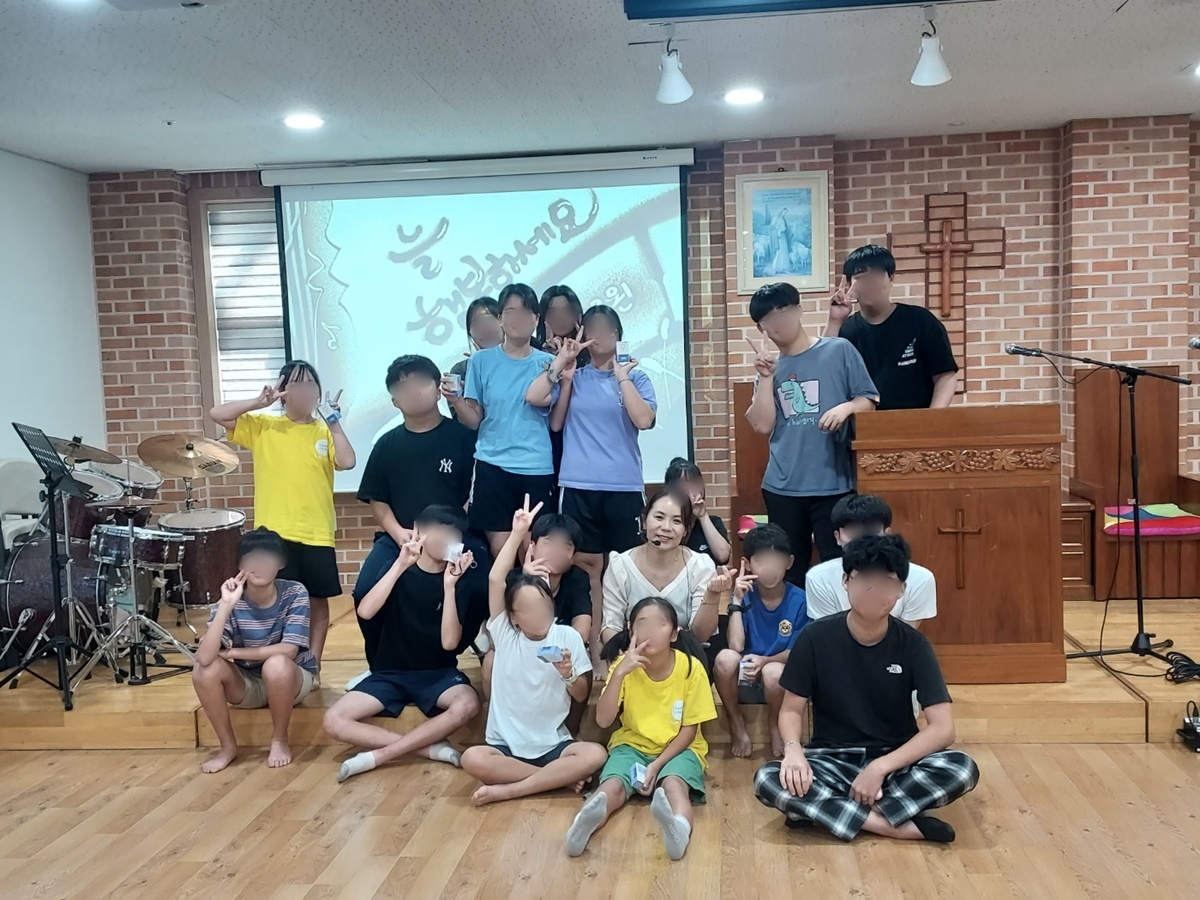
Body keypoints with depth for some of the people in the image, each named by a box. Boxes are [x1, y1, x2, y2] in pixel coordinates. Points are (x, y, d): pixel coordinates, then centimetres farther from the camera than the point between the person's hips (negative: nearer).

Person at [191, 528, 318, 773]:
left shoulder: (295, 594, -20)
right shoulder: (231, 601, -17)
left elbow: (288, 650, -28)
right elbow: (204, 657, -31)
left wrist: (232, 652, -21)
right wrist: (226, 606, -38)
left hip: (291, 680, -2)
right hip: (247, 685, 2)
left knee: (276, 665, -35)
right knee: (204, 670, -25)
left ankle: (280, 740, -9)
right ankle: (228, 745, -3)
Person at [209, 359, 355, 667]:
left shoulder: (325, 431, 5)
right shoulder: (262, 426, 4)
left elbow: (347, 462, -11)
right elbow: (217, 414, -4)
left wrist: (333, 421, -9)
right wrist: (259, 402, -12)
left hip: (317, 533, 1)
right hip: (274, 533, -1)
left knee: (317, 599, 9)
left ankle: (313, 662, 23)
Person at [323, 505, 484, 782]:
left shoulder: (460, 579, -4)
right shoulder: (400, 569, -1)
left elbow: (450, 642, -15)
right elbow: (365, 612, -18)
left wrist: (449, 586, -22)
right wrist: (400, 565, -22)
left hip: (438, 674, -1)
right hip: (390, 673, 1)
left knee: (468, 705, -34)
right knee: (334, 721, -22)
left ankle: (378, 754, -25)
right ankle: (431, 748, -21)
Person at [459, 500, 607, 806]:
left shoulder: (568, 637, -1)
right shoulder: (504, 633, -2)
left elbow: (582, 697, 3)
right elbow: (495, 580, -16)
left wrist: (569, 675, -18)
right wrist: (517, 533, -18)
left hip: (553, 744, 0)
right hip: (506, 745, 0)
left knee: (596, 755, -28)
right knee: (472, 759, -31)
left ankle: (507, 790, -22)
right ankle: (559, 777, -17)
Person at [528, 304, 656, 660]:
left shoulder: (635, 376, 5)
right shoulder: (575, 376, 9)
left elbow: (644, 420, -12)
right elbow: (555, 425, -1)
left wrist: (621, 377, -8)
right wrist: (566, 379, -4)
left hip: (624, 486, -1)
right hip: (579, 485, 1)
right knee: (587, 566, 6)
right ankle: (592, 642, 15)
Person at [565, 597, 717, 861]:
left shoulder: (691, 668, -12)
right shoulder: (624, 663, -9)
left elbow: (689, 730, -6)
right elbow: (603, 720, -17)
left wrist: (658, 764, -20)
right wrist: (619, 673, -29)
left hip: (678, 748, -2)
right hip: (632, 744, 2)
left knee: (673, 783, -37)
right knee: (613, 785, -32)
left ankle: (680, 828, -66)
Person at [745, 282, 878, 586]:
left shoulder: (839, 350, 0)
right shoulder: (770, 365, 9)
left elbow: (869, 400, 2)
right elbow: (762, 425, 0)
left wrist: (846, 407, -18)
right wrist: (766, 377, -6)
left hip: (833, 484, -3)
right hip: (782, 487, 4)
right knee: (788, 570, 12)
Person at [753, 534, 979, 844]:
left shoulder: (913, 644, -8)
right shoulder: (816, 638, -9)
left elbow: (942, 728, -13)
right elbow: (791, 710, -3)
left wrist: (881, 767, -25)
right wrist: (793, 749, -26)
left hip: (895, 761, 1)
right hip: (832, 760, 0)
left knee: (963, 769, -30)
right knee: (767, 781, -31)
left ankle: (821, 810, -25)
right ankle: (896, 825, -25)